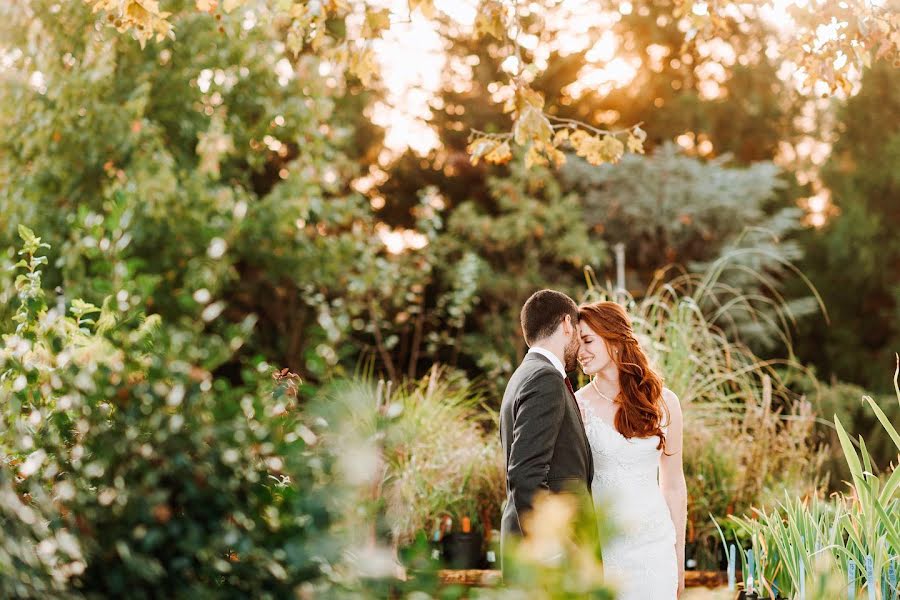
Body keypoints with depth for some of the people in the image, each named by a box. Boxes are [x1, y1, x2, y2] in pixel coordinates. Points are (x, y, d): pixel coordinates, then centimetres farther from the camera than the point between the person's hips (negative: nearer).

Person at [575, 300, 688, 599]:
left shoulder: (663, 402, 3)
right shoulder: (576, 406, -2)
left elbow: (673, 484, 9)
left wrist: (679, 561, 10)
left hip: (652, 544, 1)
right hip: (596, 546, -1)